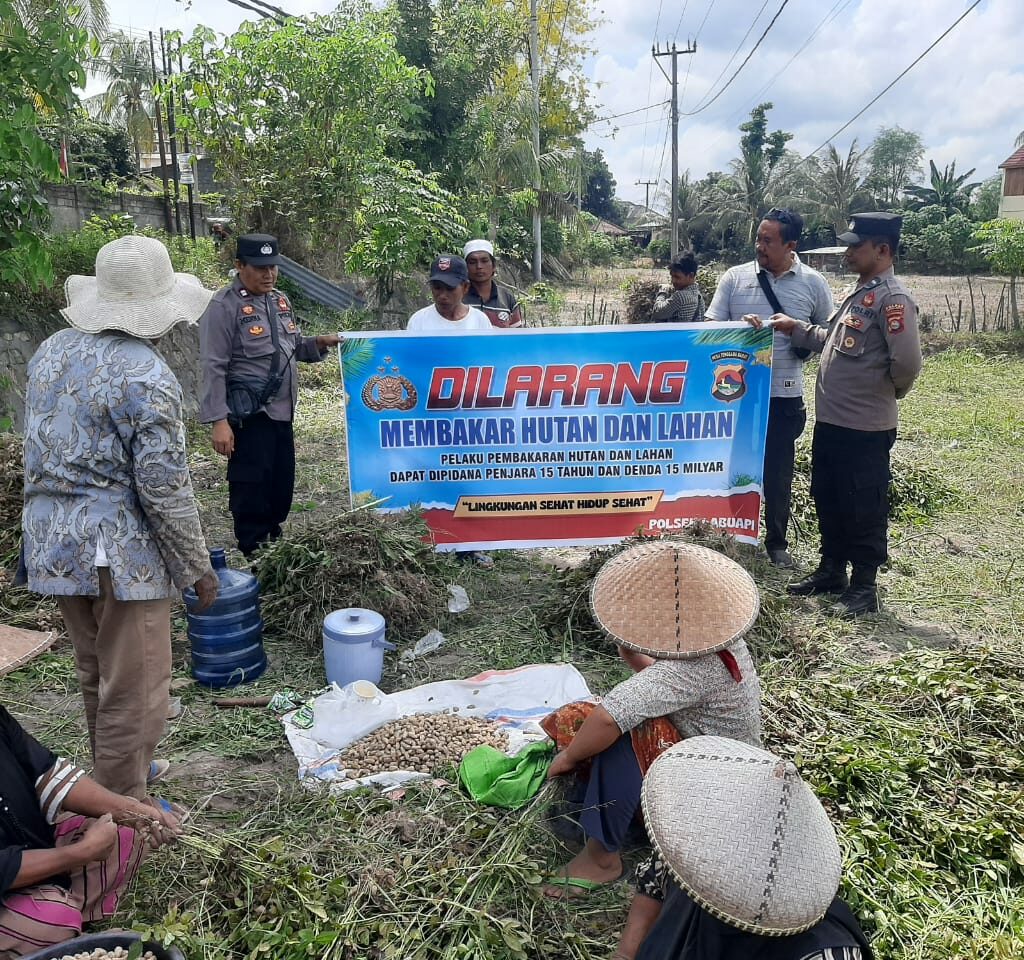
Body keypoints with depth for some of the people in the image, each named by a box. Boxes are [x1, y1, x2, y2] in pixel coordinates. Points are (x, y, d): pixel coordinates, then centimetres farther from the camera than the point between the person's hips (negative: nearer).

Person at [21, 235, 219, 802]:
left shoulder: (51, 351, 6)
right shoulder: (146, 377, -19)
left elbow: (40, 447, 15)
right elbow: (164, 488, -19)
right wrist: (198, 565, -9)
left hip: (53, 541, 9)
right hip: (119, 550, -8)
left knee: (94, 673, 24)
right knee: (134, 689, 6)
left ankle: (110, 771, 42)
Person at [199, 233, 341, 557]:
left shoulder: (280, 300, 13)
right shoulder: (224, 306, -12)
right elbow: (213, 368, -16)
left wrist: (319, 343, 3)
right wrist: (218, 421, -21)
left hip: (282, 413, 8)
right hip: (249, 417, -8)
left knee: (282, 486, 16)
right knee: (251, 491, -1)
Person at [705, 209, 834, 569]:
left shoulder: (812, 283, 2)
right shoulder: (735, 277, 2)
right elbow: (711, 326, -1)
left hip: (783, 395, 0)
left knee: (778, 472, 9)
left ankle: (777, 542, 25)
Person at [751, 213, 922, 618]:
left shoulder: (892, 298, -16)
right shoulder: (859, 293, 14)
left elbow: (907, 362, -23)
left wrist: (884, 393, -6)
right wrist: (796, 329, 15)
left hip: (865, 428, -9)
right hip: (830, 421, 10)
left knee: (863, 509, 3)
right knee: (828, 501, 18)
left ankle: (864, 587, 16)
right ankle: (831, 570, 33)